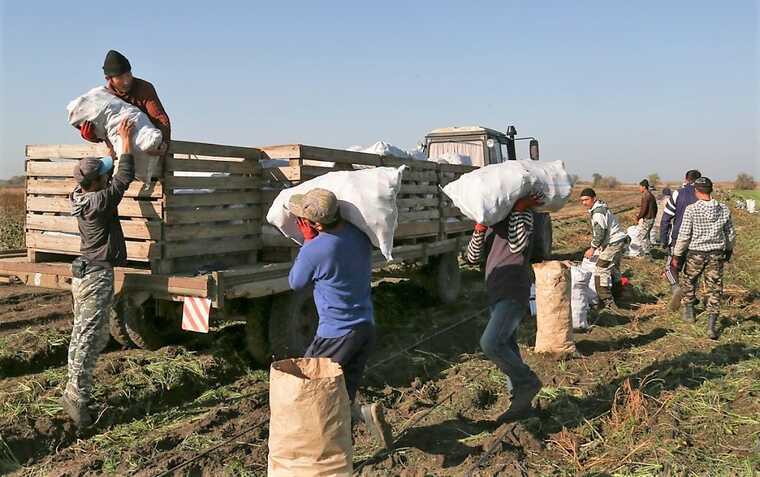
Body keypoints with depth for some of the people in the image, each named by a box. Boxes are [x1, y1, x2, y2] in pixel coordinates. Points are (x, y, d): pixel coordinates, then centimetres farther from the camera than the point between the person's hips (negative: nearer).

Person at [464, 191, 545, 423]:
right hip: (496, 294, 8)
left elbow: (518, 246, -20)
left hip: (515, 293, -8)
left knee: (490, 343, -22)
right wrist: (480, 227, -7)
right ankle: (521, 401, 22)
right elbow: (473, 257, 7)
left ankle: (528, 382, -3)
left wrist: (519, 209, -15)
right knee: (506, 348, 11)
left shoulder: (524, 212, -3)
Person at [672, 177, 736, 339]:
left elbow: (684, 235, -13)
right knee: (714, 288, 6)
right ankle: (711, 326, 3)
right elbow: (731, 234, 7)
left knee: (689, 281, 22)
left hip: (695, 253, -2)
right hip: (716, 254, 3)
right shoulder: (724, 209, -2)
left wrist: (677, 255, -4)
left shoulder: (691, 209, -14)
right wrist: (729, 250, 24)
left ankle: (689, 311, 35)